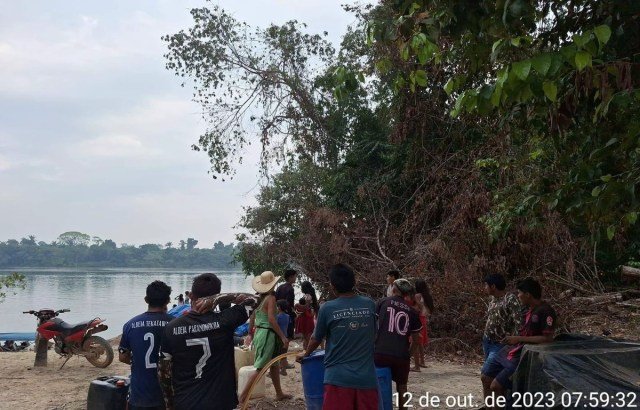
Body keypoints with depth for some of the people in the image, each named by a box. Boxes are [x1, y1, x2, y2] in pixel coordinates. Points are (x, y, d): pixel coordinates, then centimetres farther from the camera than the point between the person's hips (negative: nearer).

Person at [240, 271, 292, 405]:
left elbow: (252, 318, 11)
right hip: (267, 334, -9)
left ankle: (279, 393, 31)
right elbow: (271, 320, -21)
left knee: (274, 365, 20)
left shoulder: (259, 299, 6)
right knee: (260, 368, -4)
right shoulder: (271, 298, -16)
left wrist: (251, 334, 21)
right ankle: (243, 396, -5)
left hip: (259, 333, 9)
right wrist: (283, 336, -17)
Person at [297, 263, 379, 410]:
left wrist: (305, 353, 30)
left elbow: (316, 338, 9)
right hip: (366, 377, 3)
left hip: (338, 378, -2)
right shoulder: (370, 305, 3)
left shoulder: (327, 308, -5)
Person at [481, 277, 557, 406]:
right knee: (486, 378, 10)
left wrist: (518, 339, -21)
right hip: (510, 351, 9)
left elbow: (548, 339, -23)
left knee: (495, 386, -12)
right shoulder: (531, 309, 9)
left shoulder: (546, 311, -18)